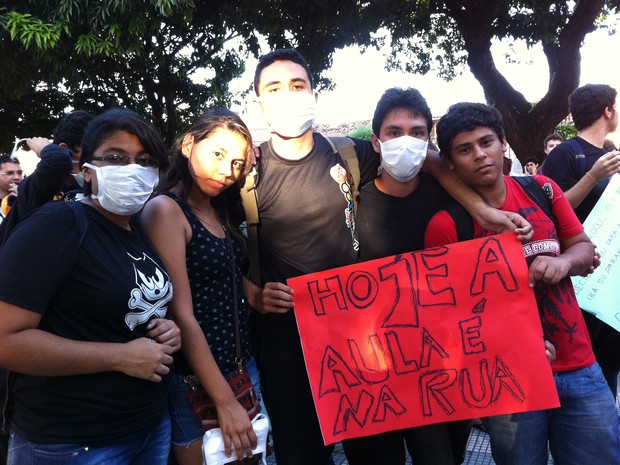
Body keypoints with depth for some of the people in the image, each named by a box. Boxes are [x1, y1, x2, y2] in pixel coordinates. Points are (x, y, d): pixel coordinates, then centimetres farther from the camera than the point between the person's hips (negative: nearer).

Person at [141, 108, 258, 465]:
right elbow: (182, 315, -19)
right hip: (195, 381, -7)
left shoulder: (221, 211, 8)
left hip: (242, 368, 7)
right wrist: (225, 401, -17)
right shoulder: (165, 209, -14)